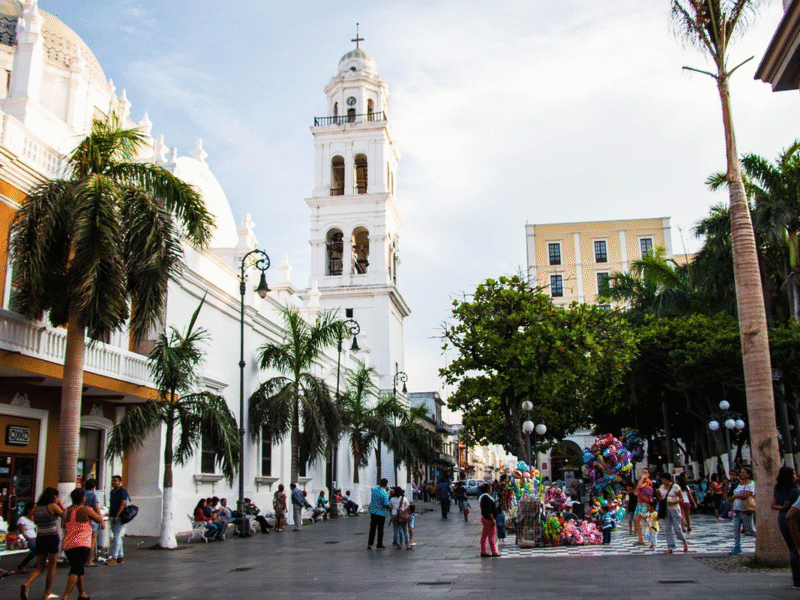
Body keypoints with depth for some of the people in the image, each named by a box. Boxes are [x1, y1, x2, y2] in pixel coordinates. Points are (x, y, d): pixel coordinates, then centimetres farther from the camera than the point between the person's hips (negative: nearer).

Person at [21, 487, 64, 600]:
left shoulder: (36, 507, 6)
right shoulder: (53, 506, -10)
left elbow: (35, 521, 19)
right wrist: (62, 506, 12)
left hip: (40, 537, 5)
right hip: (52, 537, -5)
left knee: (39, 567, 11)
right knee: (51, 566, 9)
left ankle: (26, 584, -15)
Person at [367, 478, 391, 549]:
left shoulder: (374, 489, -4)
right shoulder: (385, 494, -21)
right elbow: (386, 505, -22)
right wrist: (390, 507, -2)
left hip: (373, 512, 5)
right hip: (381, 514, -5)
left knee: (372, 528, 14)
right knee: (380, 529, 9)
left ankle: (370, 544, 13)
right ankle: (379, 545, 16)